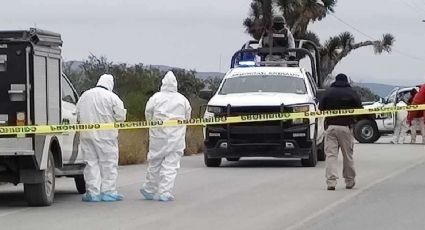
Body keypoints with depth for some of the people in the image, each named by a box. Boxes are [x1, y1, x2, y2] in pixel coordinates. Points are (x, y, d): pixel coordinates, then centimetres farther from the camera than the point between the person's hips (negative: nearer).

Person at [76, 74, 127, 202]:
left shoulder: (85, 96, 7)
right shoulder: (112, 97, -8)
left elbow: (78, 114, 12)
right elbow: (121, 116, -8)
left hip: (87, 135, 4)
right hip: (106, 136, -4)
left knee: (91, 163, 7)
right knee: (109, 163, 4)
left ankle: (92, 192, 4)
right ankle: (108, 191, 3)